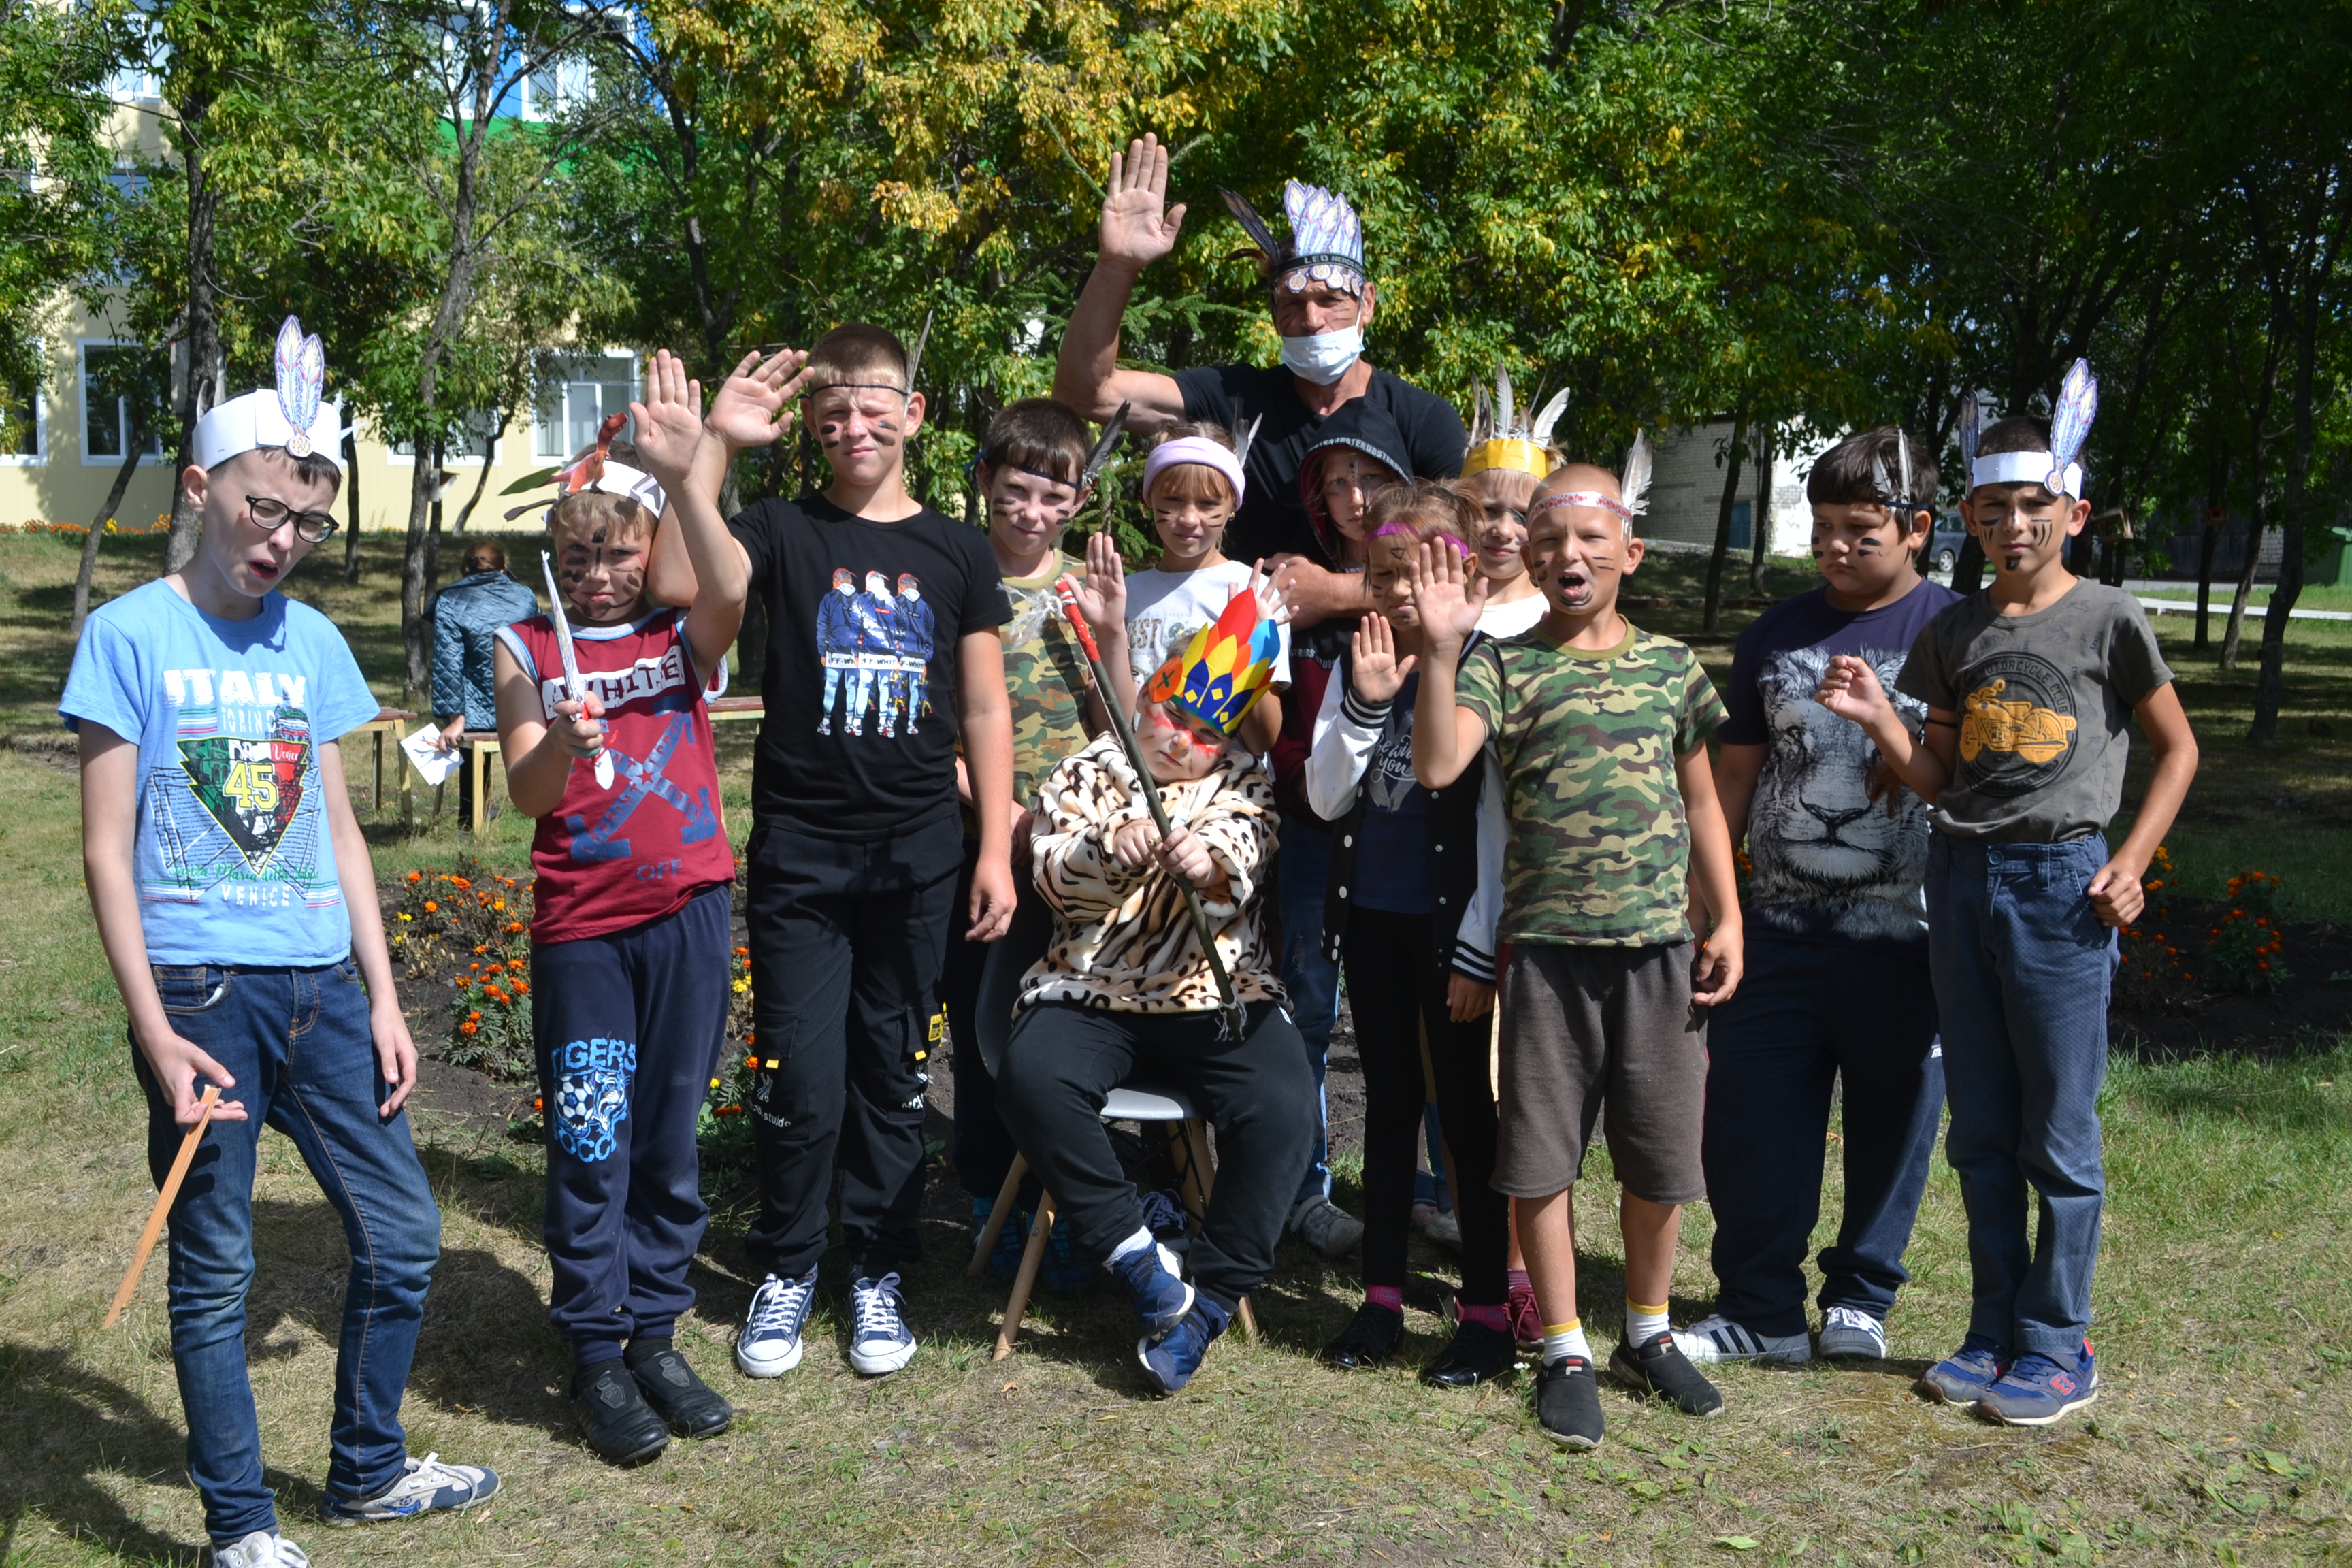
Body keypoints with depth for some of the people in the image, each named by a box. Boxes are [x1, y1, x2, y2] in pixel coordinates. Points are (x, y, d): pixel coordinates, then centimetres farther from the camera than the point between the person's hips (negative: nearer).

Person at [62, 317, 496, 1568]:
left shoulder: (313, 644, 10)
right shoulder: (133, 634, -4)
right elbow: (106, 846, -6)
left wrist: (382, 996, 10)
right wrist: (153, 1028, -12)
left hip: (320, 984, 5)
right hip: (201, 990, -5)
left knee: (402, 1236, 9)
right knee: (214, 1271, 5)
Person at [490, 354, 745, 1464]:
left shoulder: (683, 640, 4)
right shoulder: (526, 650, 3)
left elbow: (728, 594, -20)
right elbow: (525, 793, -7)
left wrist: (688, 476, -27)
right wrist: (562, 744, -28)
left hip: (689, 912, 1)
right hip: (580, 925, -1)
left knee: (669, 1138, 9)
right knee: (589, 1145, 2)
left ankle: (655, 1337, 23)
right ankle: (596, 1359, 15)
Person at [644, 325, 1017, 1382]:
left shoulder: (958, 552, 7)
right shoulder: (782, 531, 3)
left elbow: (984, 709, 7)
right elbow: (676, 582, -16)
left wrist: (995, 847, 2)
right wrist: (714, 445, -19)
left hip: (917, 855, 1)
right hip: (797, 850, -1)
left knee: (893, 1075, 10)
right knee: (799, 1079, 1)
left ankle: (877, 1272, 26)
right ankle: (786, 1269, 23)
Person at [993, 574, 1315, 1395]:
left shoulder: (1241, 783, 11)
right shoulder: (1086, 773, 10)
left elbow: (1245, 854, -10)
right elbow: (1056, 879, -4)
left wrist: (1210, 861, -34)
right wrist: (1110, 850, -26)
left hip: (1218, 997, 0)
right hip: (1091, 994, 0)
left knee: (1280, 1105, -26)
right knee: (1030, 1077, -30)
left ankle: (1212, 1297, -11)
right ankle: (1136, 1254, -16)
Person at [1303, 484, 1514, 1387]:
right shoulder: (1359, 667, 6)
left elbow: (1497, 826, -11)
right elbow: (1326, 800, 0)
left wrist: (1478, 953, -12)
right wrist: (1366, 702, -13)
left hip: (1448, 925, -5)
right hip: (1371, 916, 5)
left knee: (1466, 1109, 2)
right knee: (1389, 1105, 13)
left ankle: (1487, 1311, 13)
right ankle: (1382, 1297, 22)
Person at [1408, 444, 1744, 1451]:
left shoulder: (1673, 666, 8)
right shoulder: (1503, 667, 0)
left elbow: (1700, 804, 14)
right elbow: (1437, 767, -16)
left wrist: (1727, 921, 10)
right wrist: (1441, 650, -23)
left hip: (1660, 945, 2)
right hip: (1546, 946, -2)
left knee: (1660, 1157, 11)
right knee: (1542, 1157, 5)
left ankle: (1648, 1332, 32)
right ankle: (1566, 1352, 22)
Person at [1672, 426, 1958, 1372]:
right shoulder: (1775, 637, 9)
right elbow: (1733, 777, 13)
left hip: (1906, 938, -3)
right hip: (1781, 930, 3)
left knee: (1892, 1119, 10)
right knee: (1745, 1117, 3)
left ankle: (1861, 1298, 28)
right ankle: (1760, 1309, 17)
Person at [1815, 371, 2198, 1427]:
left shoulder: (2109, 620, -1)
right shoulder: (1954, 633, 10)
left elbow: (2178, 750, 5)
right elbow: (1937, 781, 11)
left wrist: (2130, 863, -6)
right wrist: (1876, 716, -6)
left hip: (2060, 882, -4)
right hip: (1961, 876, 5)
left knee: (2059, 1134, 0)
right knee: (1981, 1131, 10)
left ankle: (2059, 1348, 11)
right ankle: (1995, 1332, 20)